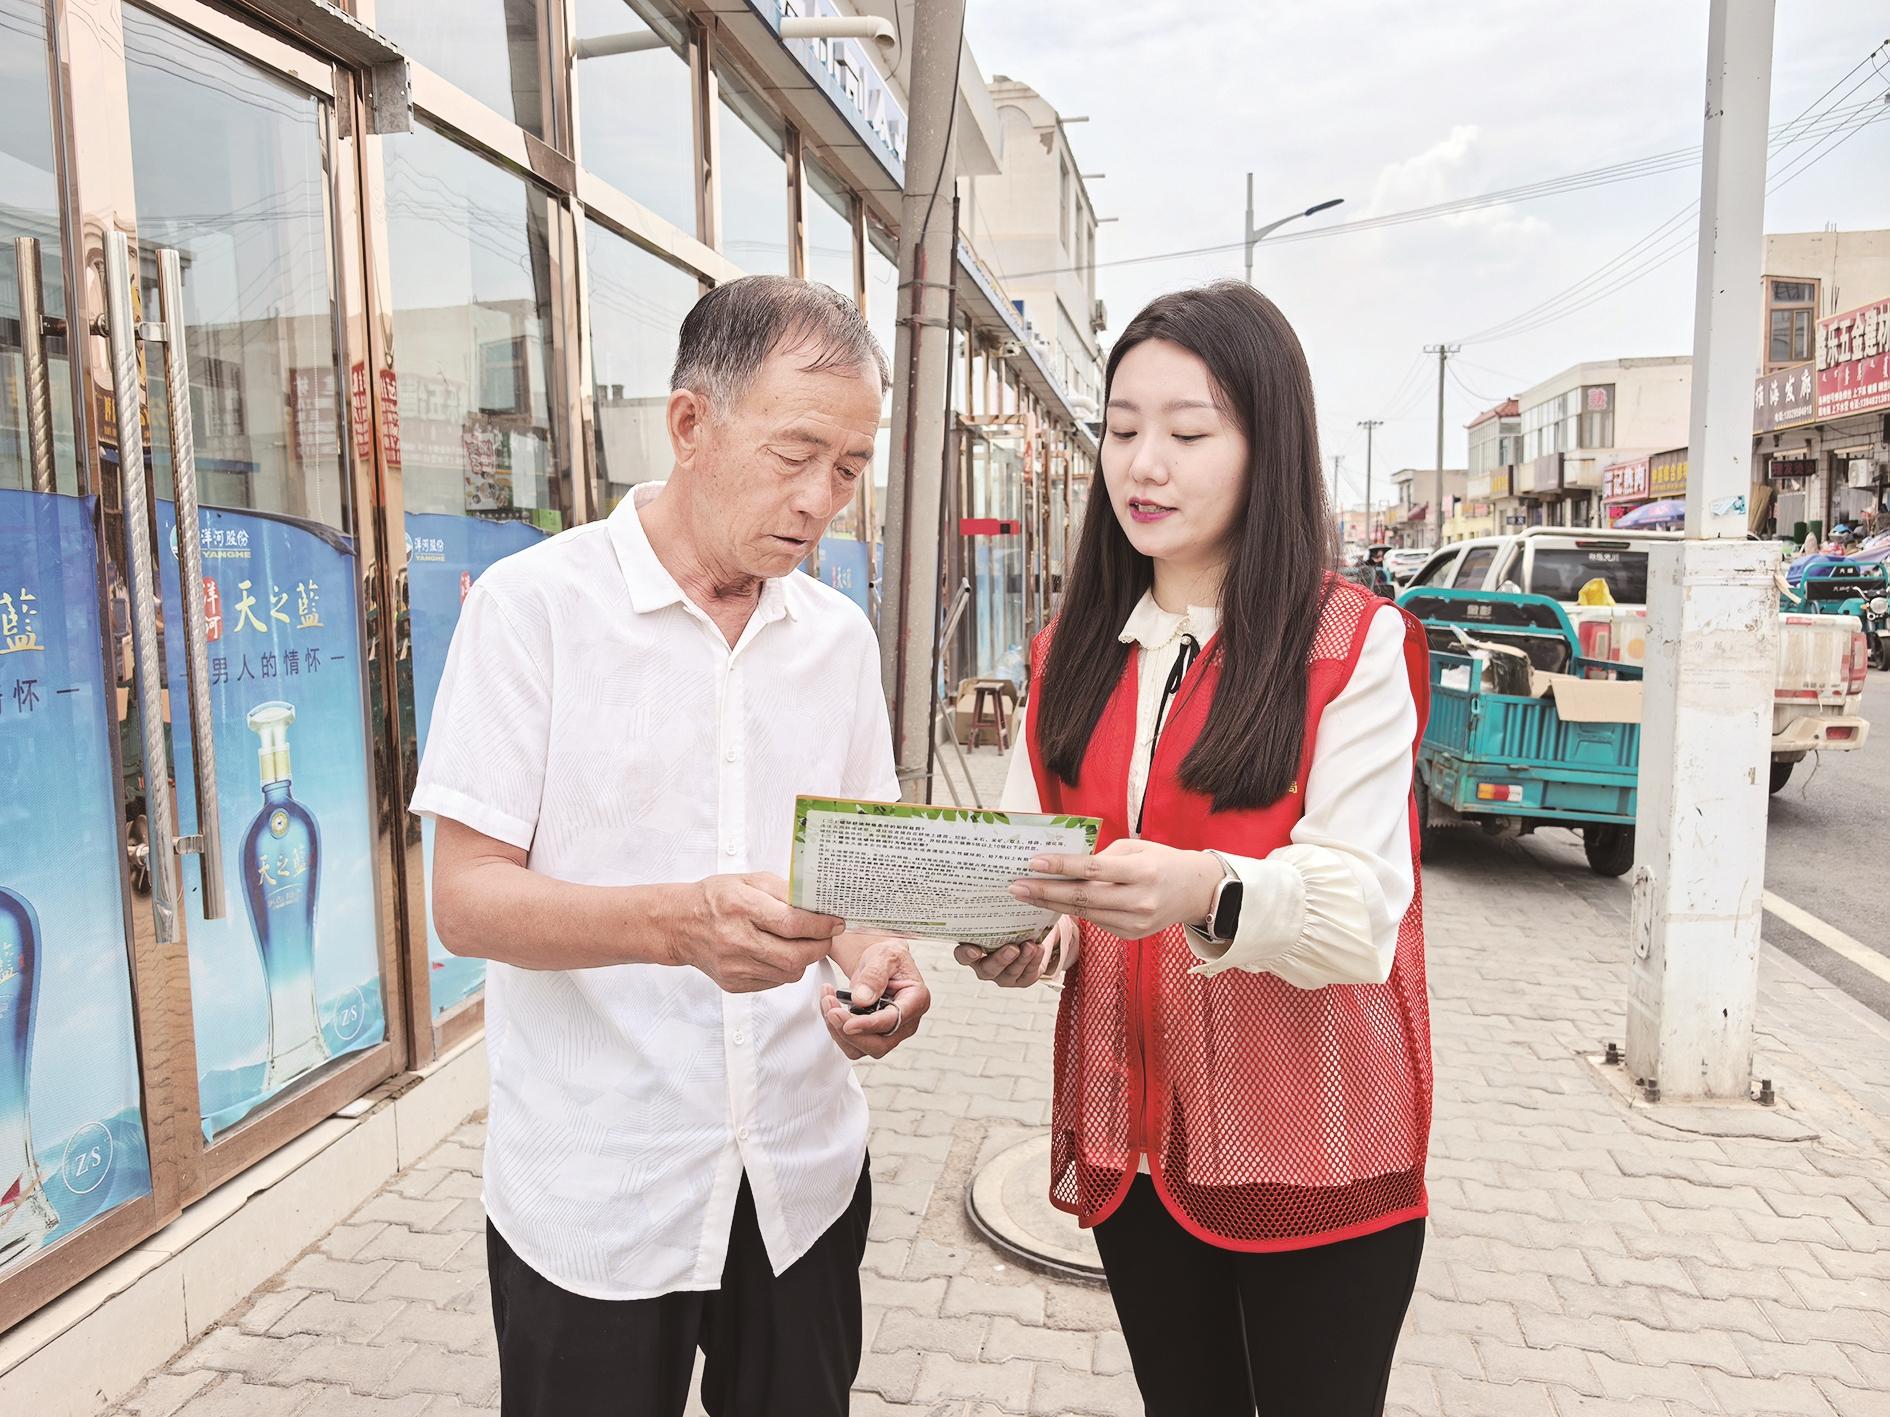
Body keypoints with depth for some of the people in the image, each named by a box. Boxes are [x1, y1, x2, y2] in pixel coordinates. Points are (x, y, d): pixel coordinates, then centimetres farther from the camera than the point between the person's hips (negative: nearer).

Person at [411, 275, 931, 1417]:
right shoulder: (535, 605, -11)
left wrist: (868, 960, -12)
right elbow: (467, 899, -13)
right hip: (596, 1195, -4)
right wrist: (677, 922, -31)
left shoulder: (841, 634, 4)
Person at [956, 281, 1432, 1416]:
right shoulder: (1075, 650, 6)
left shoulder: (1356, 644, -9)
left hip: (1312, 1153, -4)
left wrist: (1207, 895, -38)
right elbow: (1032, 855, 6)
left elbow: (1360, 912, -19)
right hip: (1130, 1135, 4)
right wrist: (1024, 935, -16)